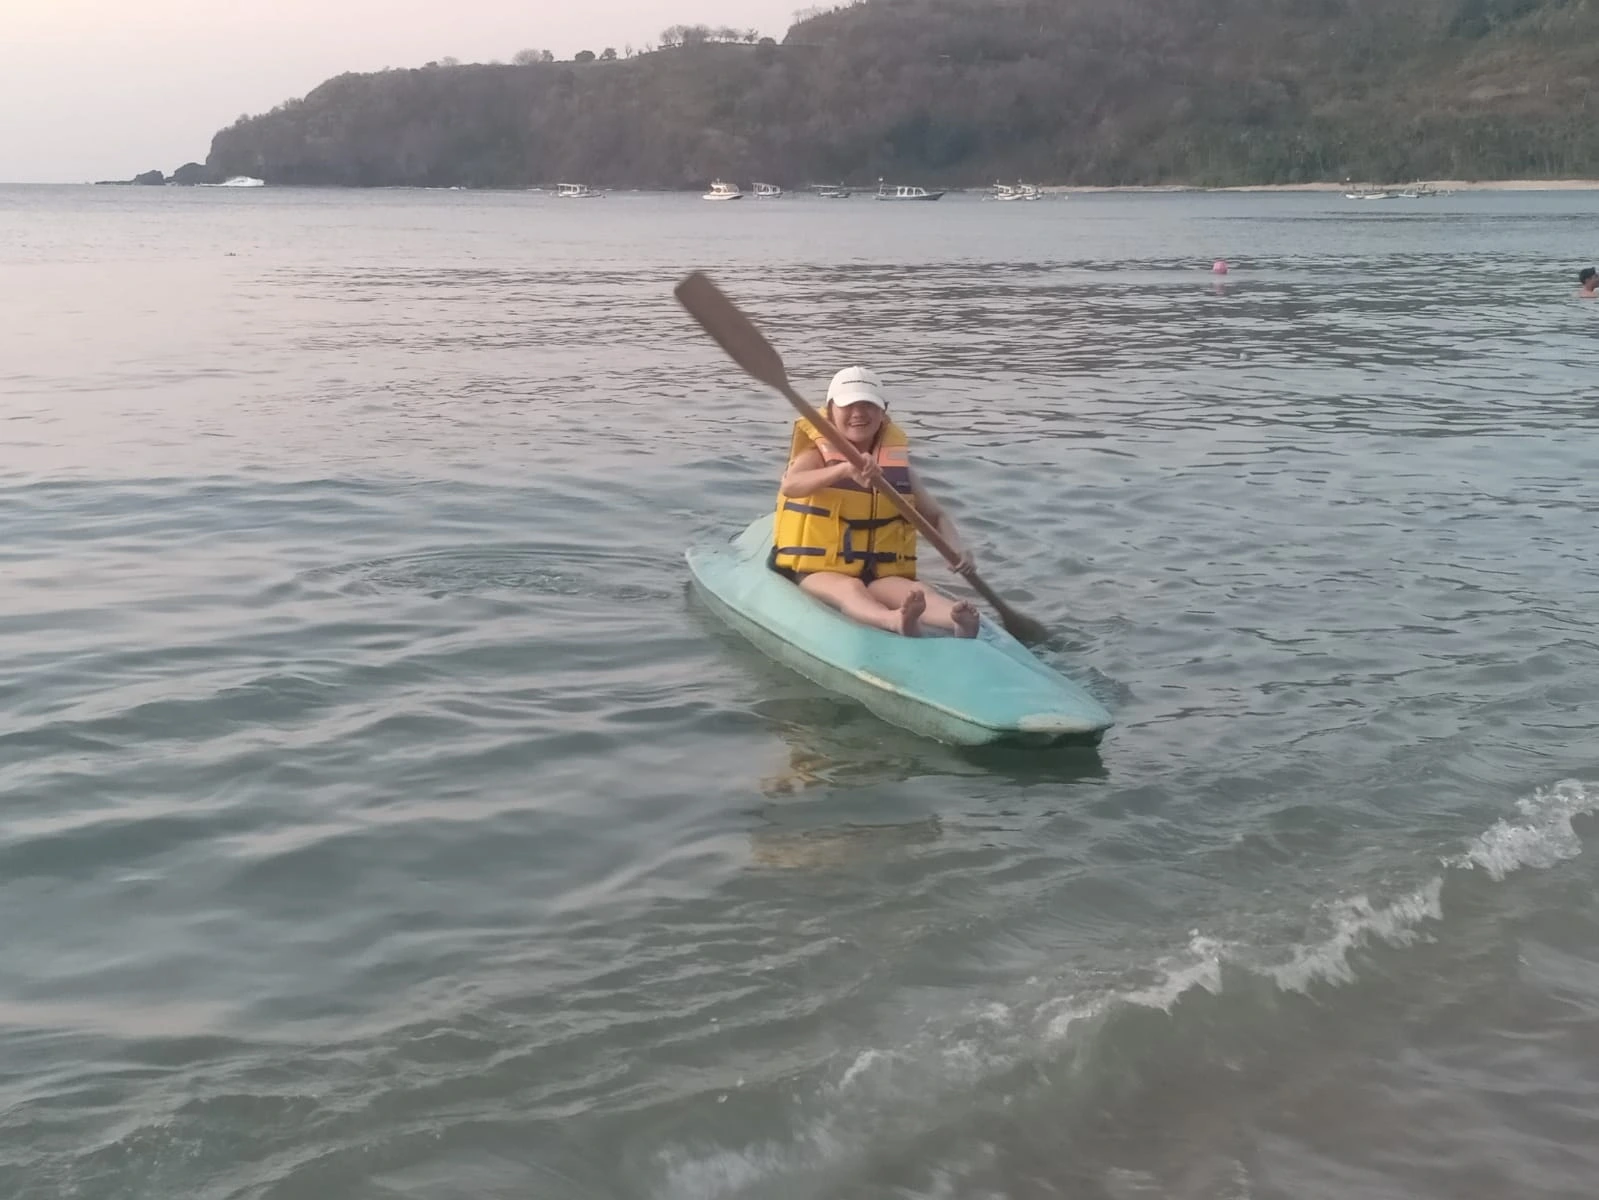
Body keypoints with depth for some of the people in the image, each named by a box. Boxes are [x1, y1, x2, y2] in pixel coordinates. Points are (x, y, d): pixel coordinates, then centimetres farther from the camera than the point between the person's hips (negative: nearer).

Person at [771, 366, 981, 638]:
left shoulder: (897, 464, 10)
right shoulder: (816, 456, -1)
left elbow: (936, 516, 15)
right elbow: (789, 486, -25)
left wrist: (956, 548, -9)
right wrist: (845, 469, -43)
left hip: (879, 575, 3)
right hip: (819, 572, -3)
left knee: (913, 590, -30)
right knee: (850, 588, -37)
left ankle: (957, 621, -62)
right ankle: (896, 622, -69)